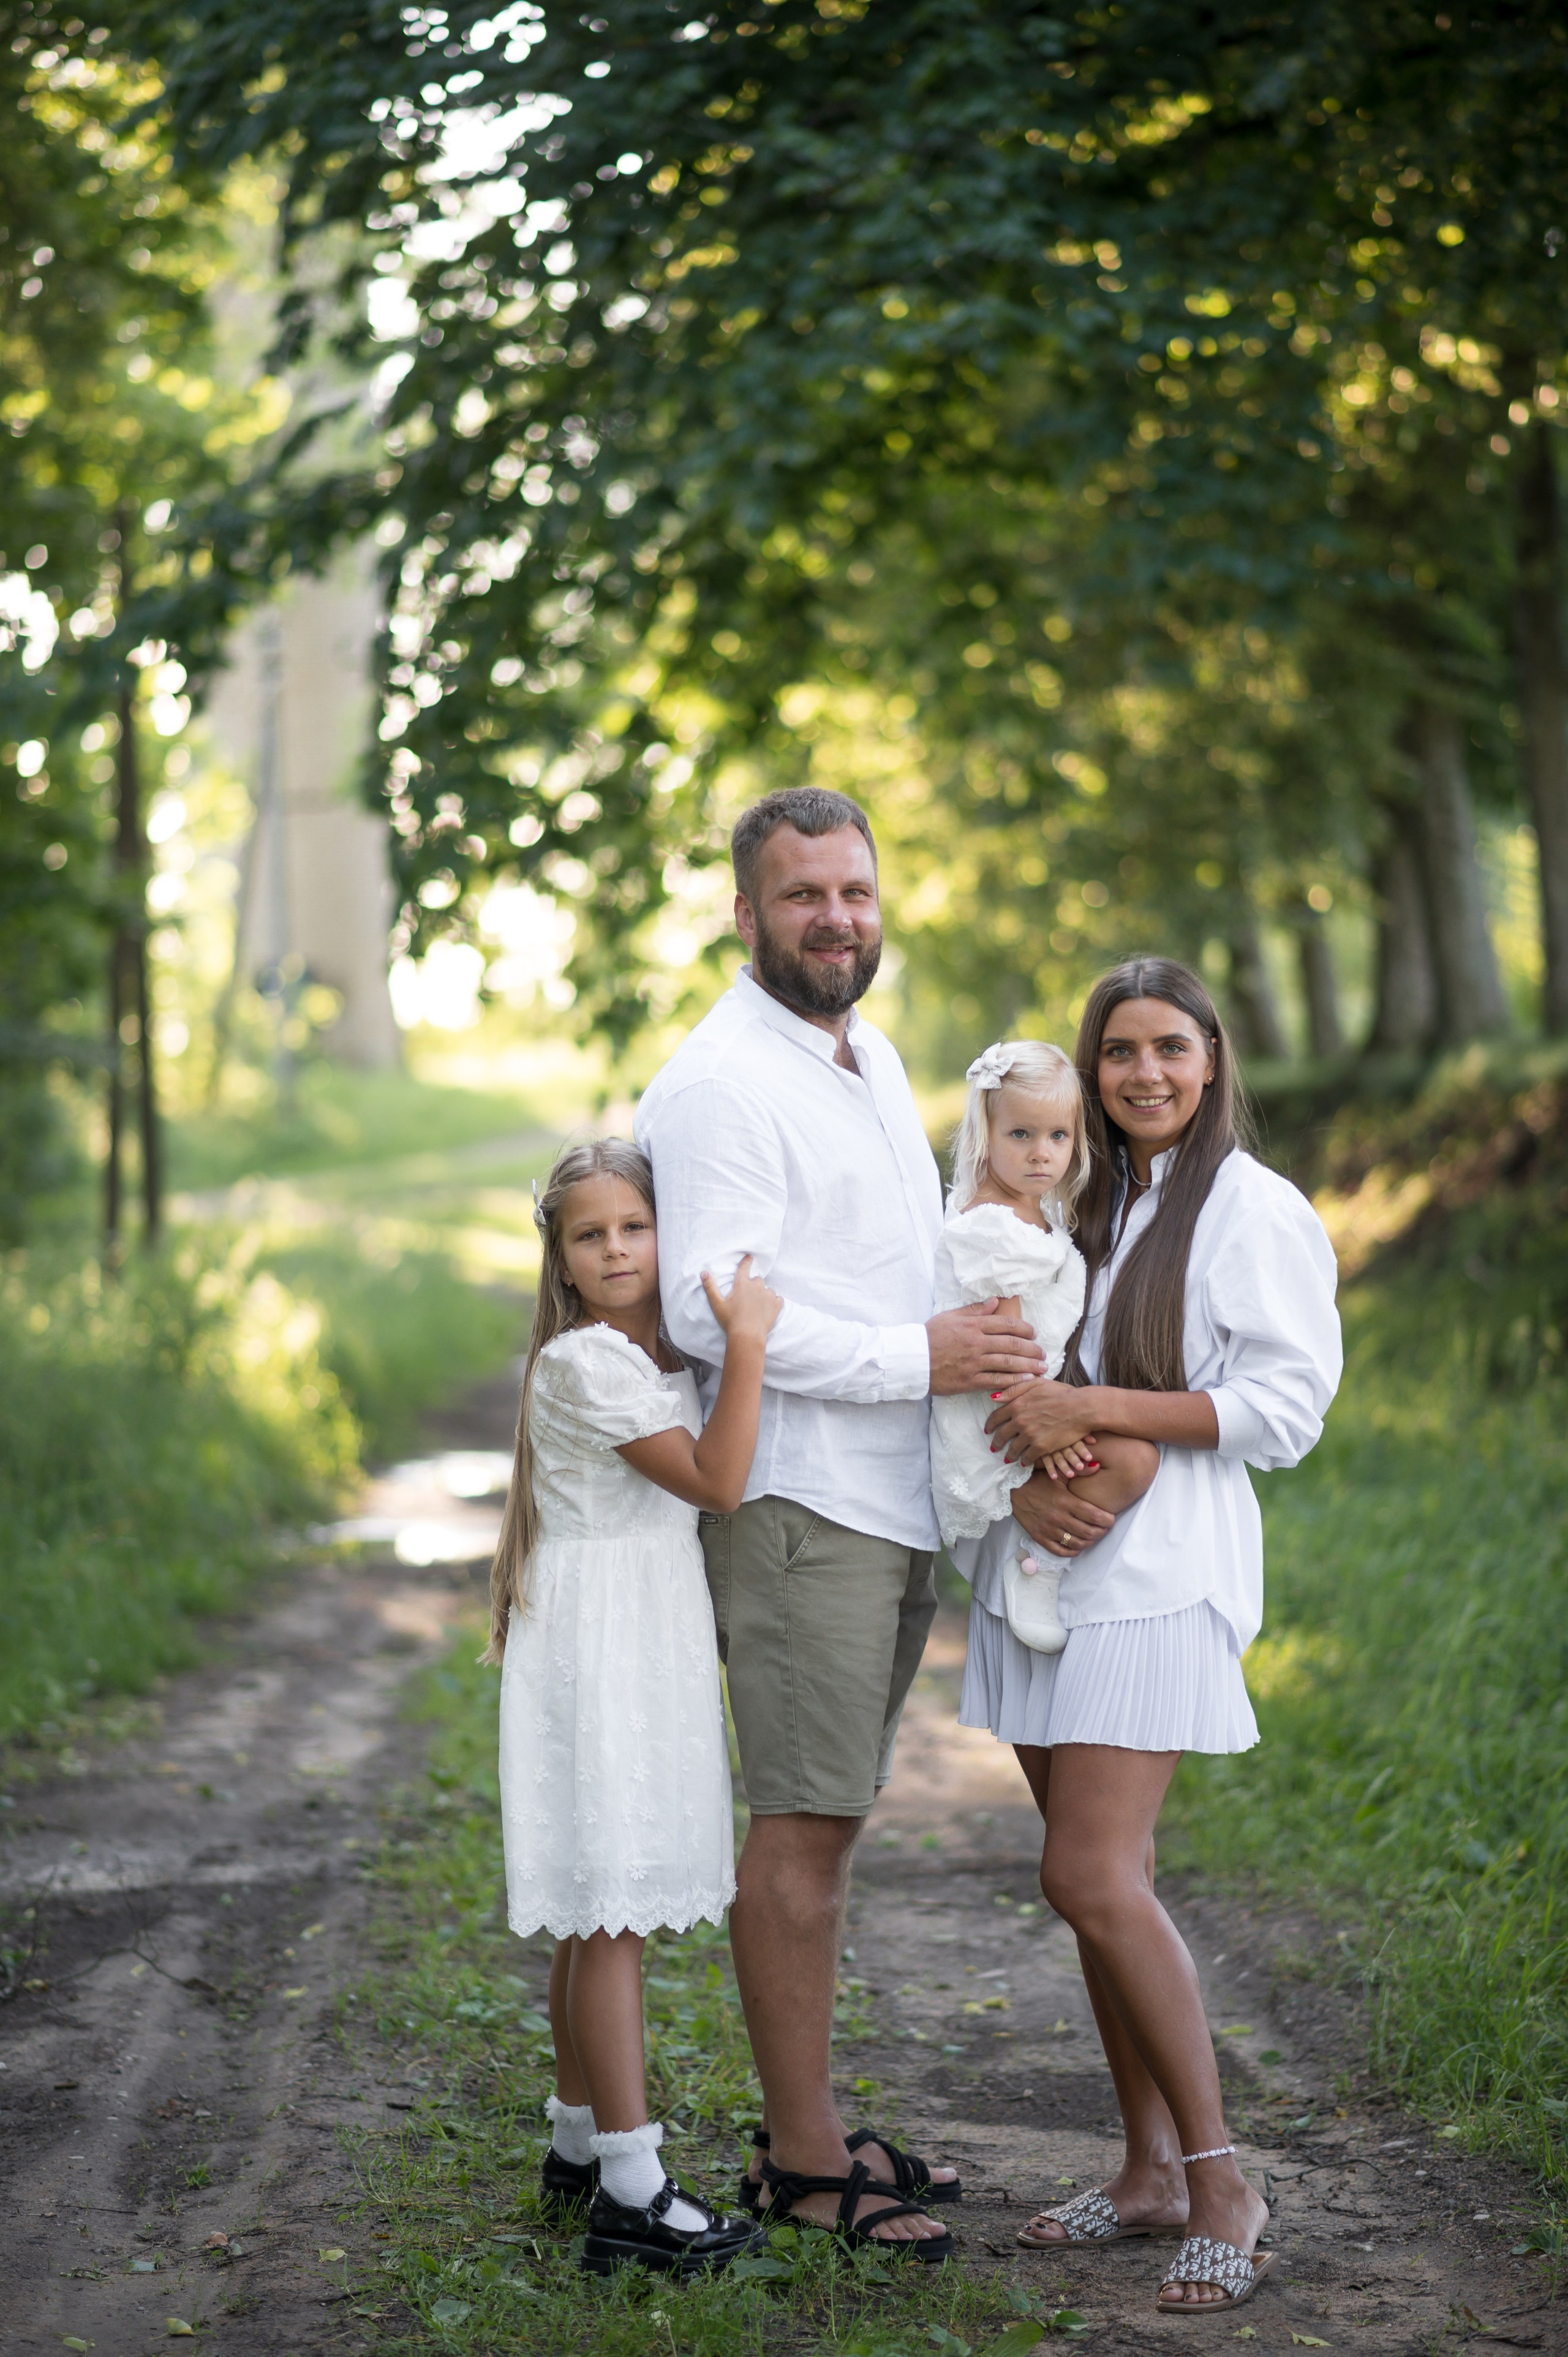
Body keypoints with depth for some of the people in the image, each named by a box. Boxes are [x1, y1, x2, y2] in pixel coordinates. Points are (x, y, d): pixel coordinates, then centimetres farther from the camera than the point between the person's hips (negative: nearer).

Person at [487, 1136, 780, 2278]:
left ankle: (579, 2142, 26)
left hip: (653, 1650, 9)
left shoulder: (668, 1351, 13)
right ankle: (631, 2193, -8)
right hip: (596, 1648, -9)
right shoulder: (582, 1361, -15)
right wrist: (747, 1345, -23)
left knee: (600, 1913, 15)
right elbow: (714, 1480, -19)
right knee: (611, 1910, -9)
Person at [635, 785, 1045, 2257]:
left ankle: (811, 2124, 20)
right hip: (796, 1500, -9)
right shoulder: (719, 1084, -11)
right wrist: (917, 1358, -18)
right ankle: (801, 2155, 3)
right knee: (802, 1825, -5)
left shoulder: (872, 1058, 18)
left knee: (828, 1817, 12)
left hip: (896, 1502, 9)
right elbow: (711, 1310, -20)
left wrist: (998, 1357, 14)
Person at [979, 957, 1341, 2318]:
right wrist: (1027, 1482, -6)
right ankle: (1151, 2171, 17)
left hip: (1162, 1577, -7)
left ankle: (1221, 2184, -4)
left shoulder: (1256, 1211, -4)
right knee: (1103, 1877, 8)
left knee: (1092, 1877, -14)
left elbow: (1285, 1408, -11)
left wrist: (1094, 1408, -16)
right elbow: (1017, 1380, 16)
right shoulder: (1082, 1210, 17)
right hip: (1056, 1562, 7)